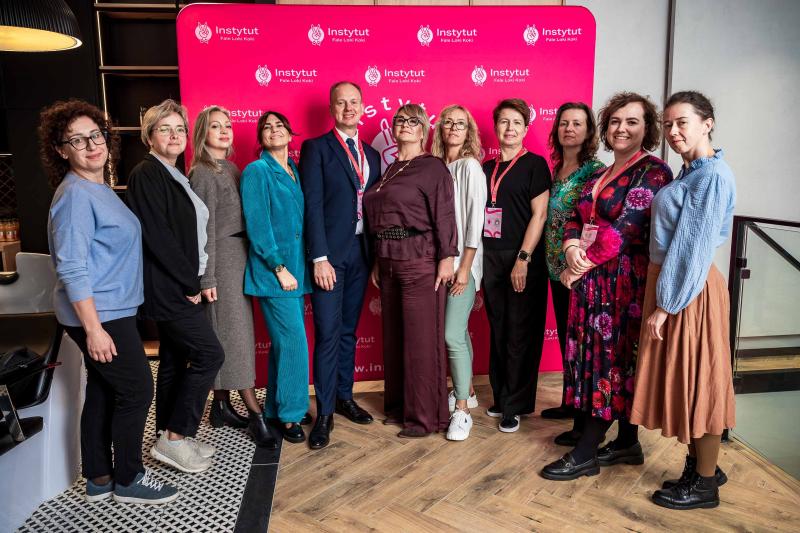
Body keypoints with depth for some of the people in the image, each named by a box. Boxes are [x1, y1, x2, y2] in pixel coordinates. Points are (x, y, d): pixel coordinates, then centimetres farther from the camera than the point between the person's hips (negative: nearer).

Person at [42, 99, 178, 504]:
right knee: (137, 390, -2)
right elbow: (72, 269, -21)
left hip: (110, 310, 9)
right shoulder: (75, 194, -17)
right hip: (99, 314, -9)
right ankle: (127, 480, 14)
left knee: (103, 392, 14)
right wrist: (93, 329, -24)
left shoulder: (99, 189, 12)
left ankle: (99, 479, 27)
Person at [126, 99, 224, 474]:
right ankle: (174, 437, 3)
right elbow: (157, 236, -20)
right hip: (166, 287, -9)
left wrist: (190, 281, 7)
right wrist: (190, 283, -15)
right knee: (209, 353, -8)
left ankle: (170, 438, 25)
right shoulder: (146, 175, -13)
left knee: (174, 361, 13)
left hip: (176, 286, 9)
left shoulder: (173, 175, 14)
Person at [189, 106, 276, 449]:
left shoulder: (232, 170, 14)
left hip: (239, 256, 8)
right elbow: (205, 228, -13)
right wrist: (207, 278, -14)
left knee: (227, 333, 11)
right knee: (234, 332, -4)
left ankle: (222, 406, 22)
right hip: (222, 257, -8)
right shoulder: (203, 173, -9)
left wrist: (249, 259, 11)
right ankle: (256, 414, 1)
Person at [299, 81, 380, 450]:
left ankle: (344, 397, 26)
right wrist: (320, 258, -16)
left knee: (348, 330, 13)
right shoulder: (316, 148, -2)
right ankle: (324, 413, 6)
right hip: (330, 253, -5)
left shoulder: (371, 155, 15)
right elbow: (313, 205, -10)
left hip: (362, 252, 5)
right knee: (327, 333, -4)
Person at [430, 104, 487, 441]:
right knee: (458, 331, 15)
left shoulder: (470, 167, -8)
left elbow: (475, 219, -12)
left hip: (463, 261, -6)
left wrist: (465, 267, -15)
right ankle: (466, 392, 31)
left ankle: (462, 410, 4)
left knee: (453, 335, -9)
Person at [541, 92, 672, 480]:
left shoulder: (653, 172, -9)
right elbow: (575, 219, 10)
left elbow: (625, 229, -18)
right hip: (592, 280, 8)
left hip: (624, 281, -8)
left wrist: (584, 265, -12)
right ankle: (627, 443, 26)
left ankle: (585, 455, 6)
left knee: (612, 358, -1)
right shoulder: (600, 175, 15)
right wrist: (572, 249, -11)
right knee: (610, 359, 12)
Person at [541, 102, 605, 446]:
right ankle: (570, 403, 33)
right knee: (565, 337, 17)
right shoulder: (555, 169, 11)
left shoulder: (595, 170, -11)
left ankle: (585, 421, 10)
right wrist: (552, 261, 9)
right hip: (557, 268, 7)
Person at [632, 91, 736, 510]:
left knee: (697, 378, 2)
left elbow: (695, 247, -20)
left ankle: (705, 485, 18)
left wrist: (667, 303, -19)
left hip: (689, 289, -9)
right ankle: (701, 466, 31)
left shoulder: (713, 175, -16)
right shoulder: (689, 173, 12)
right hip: (669, 282, 9)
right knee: (682, 377, 16)